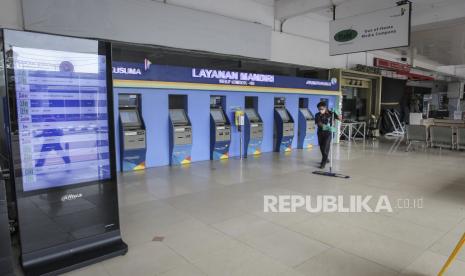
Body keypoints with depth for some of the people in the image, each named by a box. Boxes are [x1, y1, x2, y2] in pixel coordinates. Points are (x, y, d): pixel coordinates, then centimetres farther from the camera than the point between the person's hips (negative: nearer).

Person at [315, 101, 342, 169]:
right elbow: (319, 123, -19)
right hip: (320, 133, 3)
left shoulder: (330, 113, -7)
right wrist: (326, 127, -36)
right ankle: (325, 159, 36)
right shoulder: (317, 115, -5)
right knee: (321, 148, 13)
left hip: (328, 133, -3)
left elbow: (340, 118, -12)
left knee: (326, 148, -10)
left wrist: (335, 113, -30)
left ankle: (323, 163, -4)